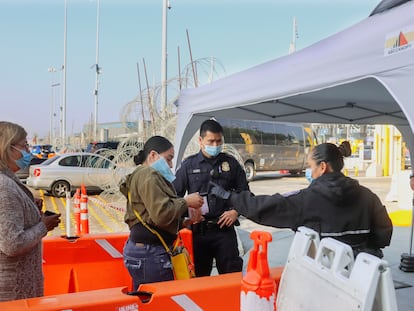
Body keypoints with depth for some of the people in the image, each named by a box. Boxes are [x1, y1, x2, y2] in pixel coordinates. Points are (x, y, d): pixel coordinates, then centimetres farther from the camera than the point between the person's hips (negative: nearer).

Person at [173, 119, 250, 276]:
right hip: (198, 230, 0)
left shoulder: (230, 163, 7)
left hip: (224, 227, 0)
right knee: (198, 277, 10)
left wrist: (235, 211, -2)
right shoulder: (188, 165, 5)